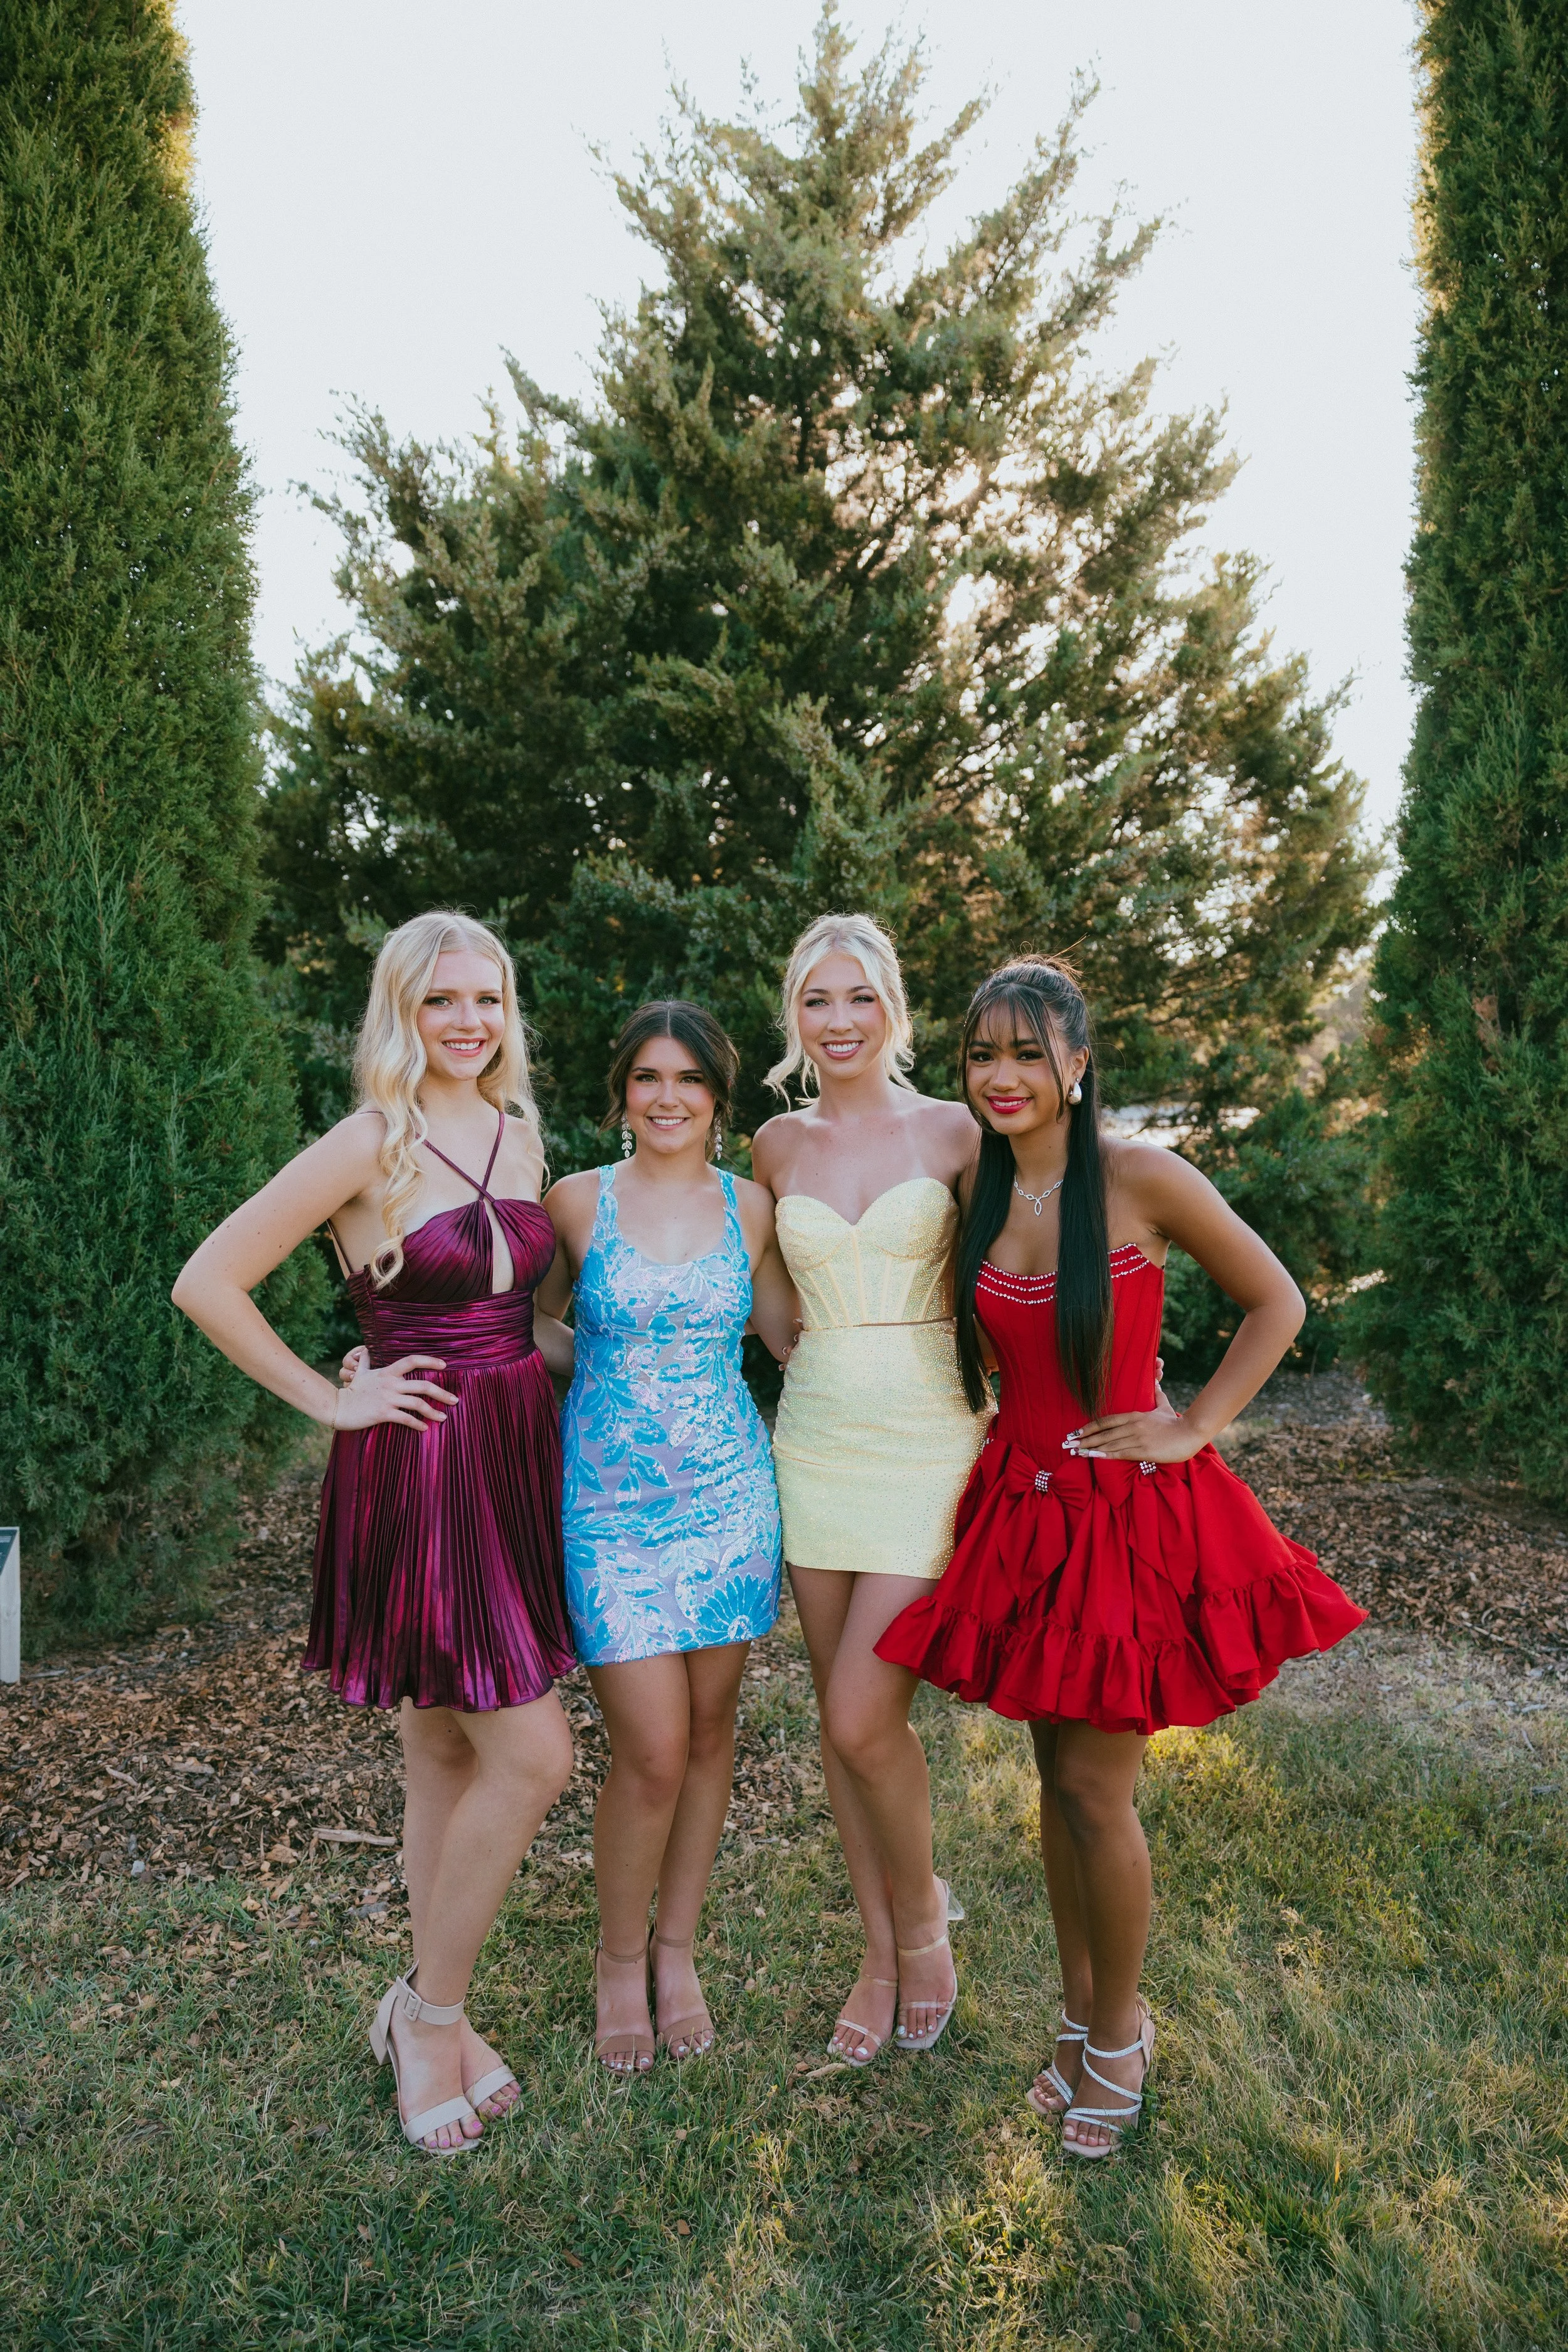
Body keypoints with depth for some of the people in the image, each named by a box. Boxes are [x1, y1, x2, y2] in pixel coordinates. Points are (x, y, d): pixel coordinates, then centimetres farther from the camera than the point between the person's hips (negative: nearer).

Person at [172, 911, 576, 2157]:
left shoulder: (520, 1133, 9)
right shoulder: (368, 1145, -12)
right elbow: (209, 1282, -12)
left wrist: (602, 1350, 8)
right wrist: (331, 1399, -10)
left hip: (518, 1460, 6)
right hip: (417, 1469, -6)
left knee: (453, 1754, 15)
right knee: (533, 1756, -6)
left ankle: (435, 2013, 32)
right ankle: (432, 2010, 17)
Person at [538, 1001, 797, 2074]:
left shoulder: (751, 1206, 3)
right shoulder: (579, 1200, -2)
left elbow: (790, 1330, 13)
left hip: (727, 1493, 2)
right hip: (611, 1501, -2)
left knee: (710, 1727, 11)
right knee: (652, 1749, -4)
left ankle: (679, 1950, 33)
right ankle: (621, 1956, 23)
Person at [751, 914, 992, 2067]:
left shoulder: (952, 1131, -3)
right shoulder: (777, 1144, 6)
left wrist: (1004, 1437, -5)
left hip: (930, 1438, -4)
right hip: (817, 1437, 4)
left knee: (865, 1716, -8)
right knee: (838, 1710, 10)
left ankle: (924, 1914, 22)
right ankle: (882, 1948, 30)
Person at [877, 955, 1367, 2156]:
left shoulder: (1141, 1179, -14)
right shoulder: (981, 1197, 2)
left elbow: (1276, 1304, -5)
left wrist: (1191, 1429, -9)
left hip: (1131, 1511, -5)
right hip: (1025, 1505, 5)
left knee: (1096, 1789, 2)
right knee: (1056, 1775, 15)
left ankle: (1118, 2034, 27)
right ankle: (1082, 2014, 35)